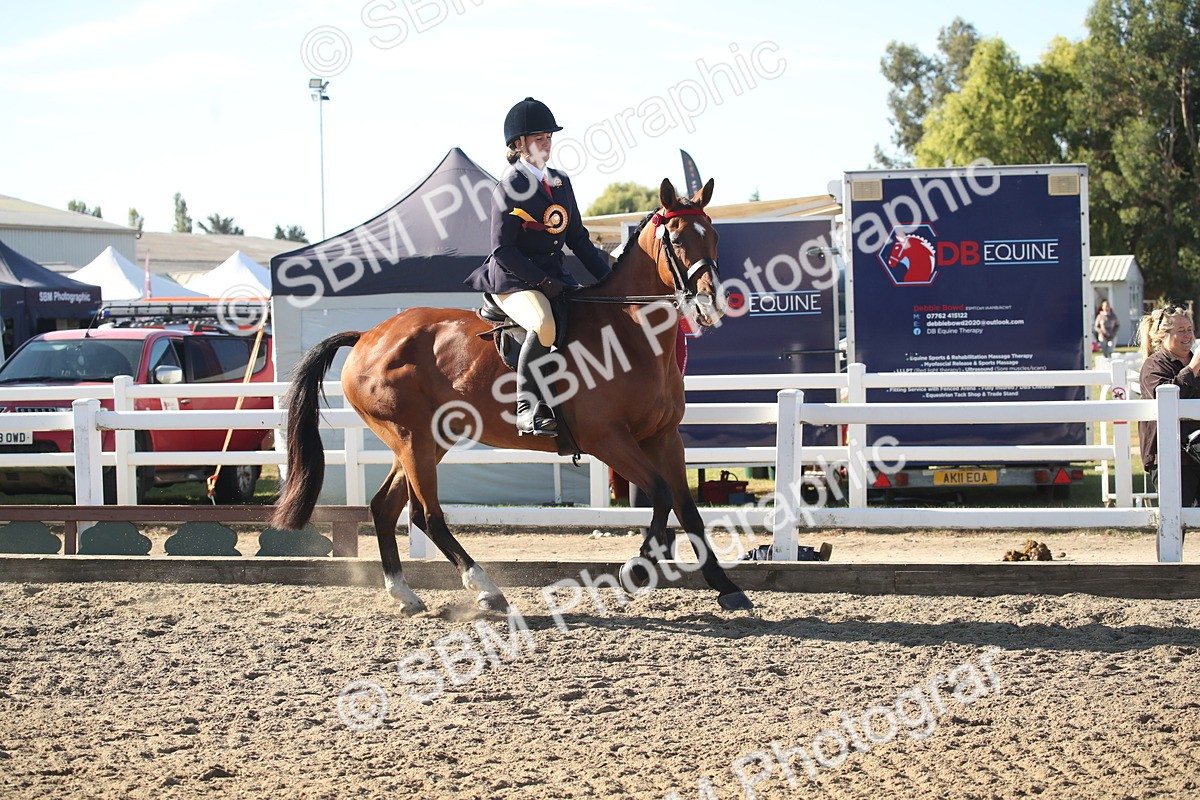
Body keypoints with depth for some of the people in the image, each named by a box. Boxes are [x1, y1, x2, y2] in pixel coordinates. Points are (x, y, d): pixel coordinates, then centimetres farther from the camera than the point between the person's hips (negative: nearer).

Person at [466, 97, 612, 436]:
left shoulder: (561, 182, 14)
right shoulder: (509, 188, -7)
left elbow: (578, 238, 18)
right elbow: (503, 251, -12)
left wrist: (607, 277, 6)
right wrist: (544, 281, -18)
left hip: (555, 278, 8)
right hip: (514, 282, -8)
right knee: (543, 325, -37)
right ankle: (529, 408, -31)